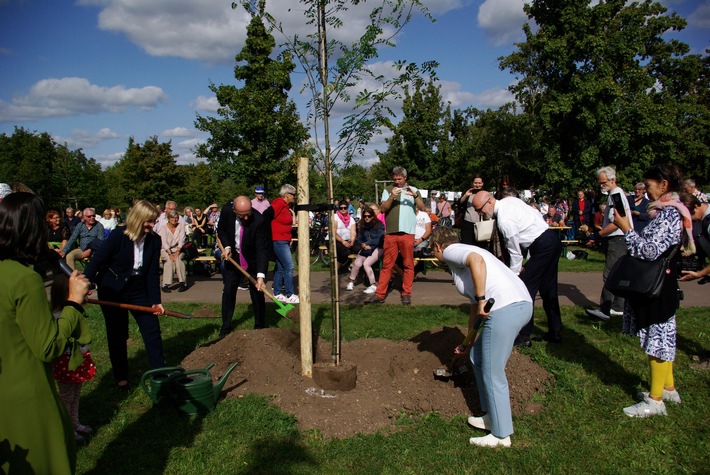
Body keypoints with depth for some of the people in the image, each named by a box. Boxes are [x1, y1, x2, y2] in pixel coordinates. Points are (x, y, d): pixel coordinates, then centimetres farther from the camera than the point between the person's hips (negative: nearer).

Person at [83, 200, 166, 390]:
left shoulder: (154, 240, -8)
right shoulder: (118, 235, -18)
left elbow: (153, 273, -7)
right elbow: (96, 261, -17)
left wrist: (155, 301, -11)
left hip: (139, 291, 3)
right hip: (112, 292, -3)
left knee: (153, 331, 2)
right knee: (117, 336, 8)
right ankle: (121, 377, 25)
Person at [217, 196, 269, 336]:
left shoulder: (259, 220, -31)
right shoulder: (226, 211, -21)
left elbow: (261, 249, -30)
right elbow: (221, 229, 2)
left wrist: (260, 275, -38)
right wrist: (227, 246, -16)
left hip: (253, 260, -3)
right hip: (233, 257, 3)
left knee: (257, 292, -1)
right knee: (228, 292, 6)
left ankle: (260, 327, 15)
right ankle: (225, 328, 19)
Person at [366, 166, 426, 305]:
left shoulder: (413, 190, 11)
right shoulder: (388, 190, 10)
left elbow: (423, 208, 0)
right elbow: (383, 209, 0)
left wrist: (415, 195, -16)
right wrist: (392, 197, -15)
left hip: (407, 233, 0)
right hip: (390, 233, 0)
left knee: (408, 265, 2)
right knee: (387, 265, 3)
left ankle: (406, 293, 10)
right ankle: (380, 294, 5)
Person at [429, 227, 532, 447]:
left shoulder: (451, 251, 3)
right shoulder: (464, 253, 29)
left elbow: (477, 260, -21)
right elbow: (474, 302, 35)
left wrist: (481, 300, -18)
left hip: (506, 308, -10)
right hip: (522, 303, 10)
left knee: (492, 374, 4)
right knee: (478, 357, 22)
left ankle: (501, 435, 17)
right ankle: (491, 416, 34)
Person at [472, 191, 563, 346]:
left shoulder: (504, 220, -21)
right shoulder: (509, 200, 6)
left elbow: (515, 251, -14)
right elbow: (537, 215, 14)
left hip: (542, 247, -10)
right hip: (552, 239, 10)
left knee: (526, 289, -4)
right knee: (548, 289, 15)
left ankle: (524, 336, 1)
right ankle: (555, 333, 24)